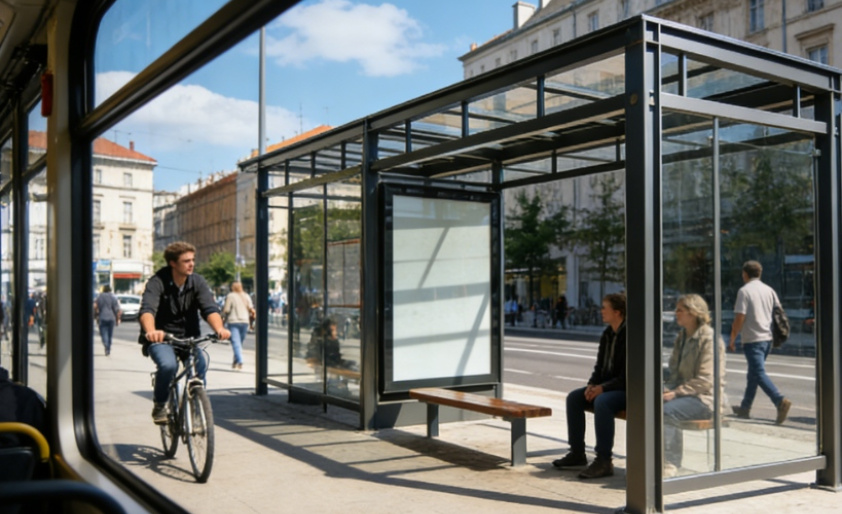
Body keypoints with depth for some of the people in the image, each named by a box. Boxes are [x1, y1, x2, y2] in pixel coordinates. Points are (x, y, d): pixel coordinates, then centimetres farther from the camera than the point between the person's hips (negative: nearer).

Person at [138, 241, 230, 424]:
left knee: (201, 364, -26)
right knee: (168, 365, -31)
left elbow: (209, 308, -17)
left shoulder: (197, 282, -4)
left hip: (188, 337, 3)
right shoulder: (158, 282, -13)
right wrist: (151, 331, -52)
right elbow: (147, 309, -30)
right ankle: (160, 404, -3)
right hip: (161, 337, -2)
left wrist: (219, 328, -39)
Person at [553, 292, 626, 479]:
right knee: (574, 397, -3)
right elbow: (600, 366, 15)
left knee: (602, 402, -35)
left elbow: (626, 376, -21)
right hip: (606, 386, 10)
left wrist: (602, 388, -23)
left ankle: (604, 461, -29)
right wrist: (592, 384, -3)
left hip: (627, 390, -10)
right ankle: (577, 453, 4)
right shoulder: (607, 334, 11)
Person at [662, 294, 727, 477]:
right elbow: (674, 371, 18)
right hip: (685, 393, 8)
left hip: (706, 397, -8)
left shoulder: (709, 339, -12)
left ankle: (670, 465, -22)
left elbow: (705, 381, -17)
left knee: (667, 411, -32)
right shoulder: (682, 337, 16)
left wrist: (676, 393, -20)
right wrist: (668, 389, -3)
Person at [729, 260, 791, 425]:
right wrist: (775, 334, 23)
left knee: (759, 374, -9)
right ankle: (745, 408, 25)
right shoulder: (769, 290, 10)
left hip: (752, 339, -7)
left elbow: (739, 319, -14)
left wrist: (732, 340, -5)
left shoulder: (744, 291, -10)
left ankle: (781, 401, -27)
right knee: (753, 373, 16)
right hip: (768, 338, 7)